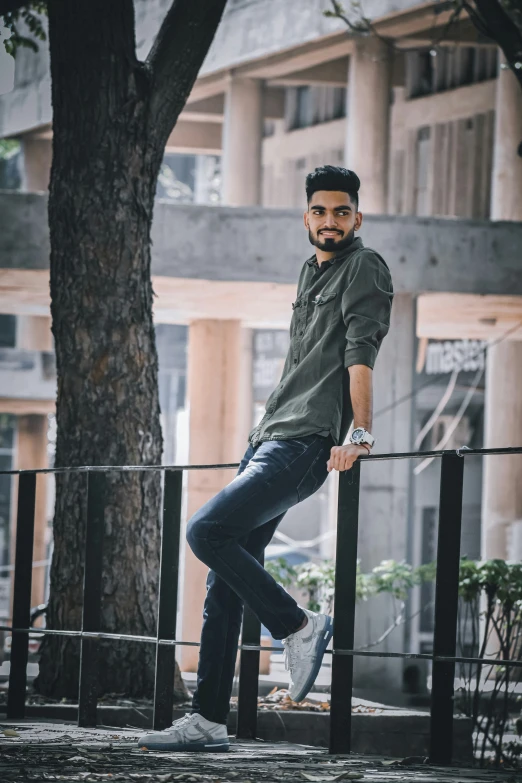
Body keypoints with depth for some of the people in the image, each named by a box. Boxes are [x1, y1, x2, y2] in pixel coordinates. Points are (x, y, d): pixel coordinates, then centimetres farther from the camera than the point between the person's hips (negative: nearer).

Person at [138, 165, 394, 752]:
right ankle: (207, 721, 5)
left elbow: (360, 351, -15)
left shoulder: (364, 268, -3)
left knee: (206, 531, -23)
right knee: (225, 581, 4)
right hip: (267, 440, 9)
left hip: (303, 447, -9)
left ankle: (297, 627, -9)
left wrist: (359, 433, -24)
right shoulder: (311, 273, 22)